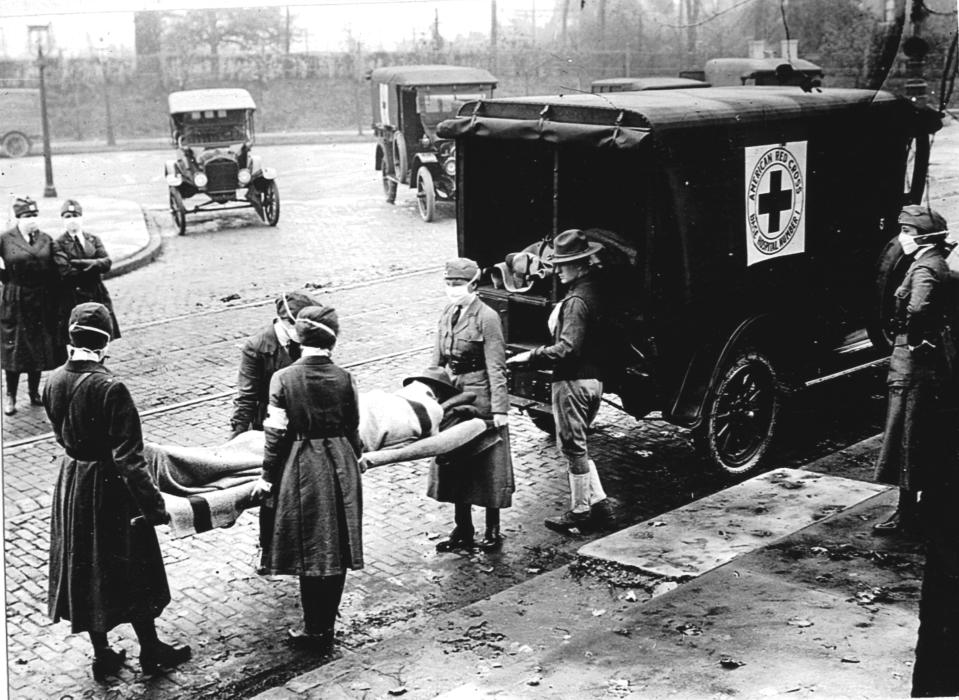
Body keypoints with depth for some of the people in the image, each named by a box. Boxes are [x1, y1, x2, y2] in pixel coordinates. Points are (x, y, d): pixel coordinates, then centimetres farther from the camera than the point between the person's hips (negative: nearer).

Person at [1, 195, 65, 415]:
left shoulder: (46, 240, 5)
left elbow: (53, 274, 4)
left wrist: (55, 305, 0)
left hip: (42, 302, 3)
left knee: (39, 347, 10)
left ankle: (34, 393, 24)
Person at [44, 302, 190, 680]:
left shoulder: (53, 382, -6)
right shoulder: (110, 389, -26)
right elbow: (128, 457, -26)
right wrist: (153, 503, -20)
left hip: (71, 482, 6)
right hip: (108, 485, -6)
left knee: (82, 567, 17)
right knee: (130, 569, 11)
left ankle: (101, 655, 30)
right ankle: (150, 650, 27)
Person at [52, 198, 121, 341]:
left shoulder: (94, 240, 12)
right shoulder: (59, 244, 0)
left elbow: (107, 263, -4)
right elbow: (66, 272, -13)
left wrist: (80, 263, -15)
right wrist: (95, 268, -7)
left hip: (98, 297, 4)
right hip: (73, 301, -4)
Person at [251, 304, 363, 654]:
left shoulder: (283, 378, -10)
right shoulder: (344, 378, -5)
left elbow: (276, 434, -8)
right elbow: (352, 429, 4)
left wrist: (268, 476, 2)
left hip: (302, 470, -2)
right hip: (341, 468, 2)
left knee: (310, 552, 8)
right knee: (337, 551, 11)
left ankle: (315, 629, 15)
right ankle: (326, 628, 21)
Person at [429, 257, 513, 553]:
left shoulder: (487, 318, -13)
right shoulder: (447, 315, 8)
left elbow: (496, 368, -14)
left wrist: (499, 409, -17)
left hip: (479, 398, -7)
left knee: (487, 467, 4)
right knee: (454, 465, 12)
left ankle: (492, 531, 18)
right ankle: (462, 531, 23)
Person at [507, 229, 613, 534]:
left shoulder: (576, 300, -20)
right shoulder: (593, 290, 9)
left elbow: (567, 348, -26)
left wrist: (531, 356, -17)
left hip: (574, 381, -10)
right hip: (593, 377, 10)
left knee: (573, 447, 2)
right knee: (578, 445, 19)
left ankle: (580, 512, 12)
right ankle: (598, 503, 22)